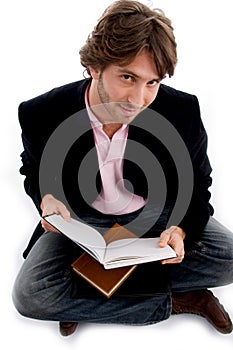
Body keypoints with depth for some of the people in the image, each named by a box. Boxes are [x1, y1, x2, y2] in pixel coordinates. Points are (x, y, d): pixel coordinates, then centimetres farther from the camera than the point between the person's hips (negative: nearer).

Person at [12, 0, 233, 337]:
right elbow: (33, 170, 3)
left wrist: (181, 229, -26)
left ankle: (85, 301, -15)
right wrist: (46, 199, -20)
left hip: (158, 213, 1)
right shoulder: (40, 115, -20)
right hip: (81, 219, 0)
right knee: (28, 295, -23)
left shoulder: (184, 111, -20)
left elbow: (198, 188, -5)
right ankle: (176, 300, -14)